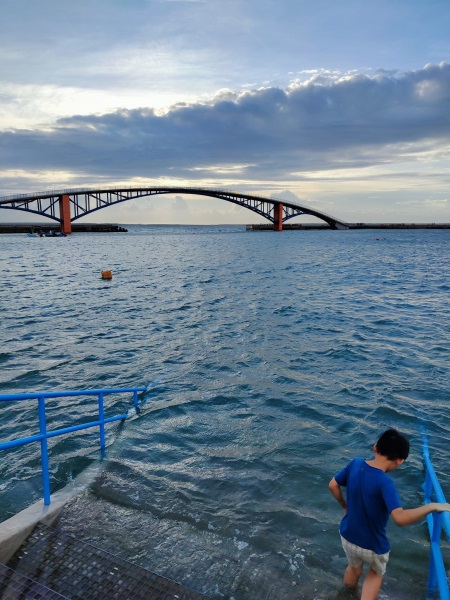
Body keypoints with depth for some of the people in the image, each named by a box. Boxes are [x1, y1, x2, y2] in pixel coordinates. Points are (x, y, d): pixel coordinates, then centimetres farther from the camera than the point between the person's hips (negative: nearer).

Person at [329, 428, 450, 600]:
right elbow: (400, 518, -43)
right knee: (377, 573, 31)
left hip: (347, 536, 5)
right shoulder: (384, 482, -33)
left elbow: (333, 485, -3)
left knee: (354, 568, 36)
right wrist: (432, 506, -32)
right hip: (372, 546, -5)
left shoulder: (355, 464, -15)